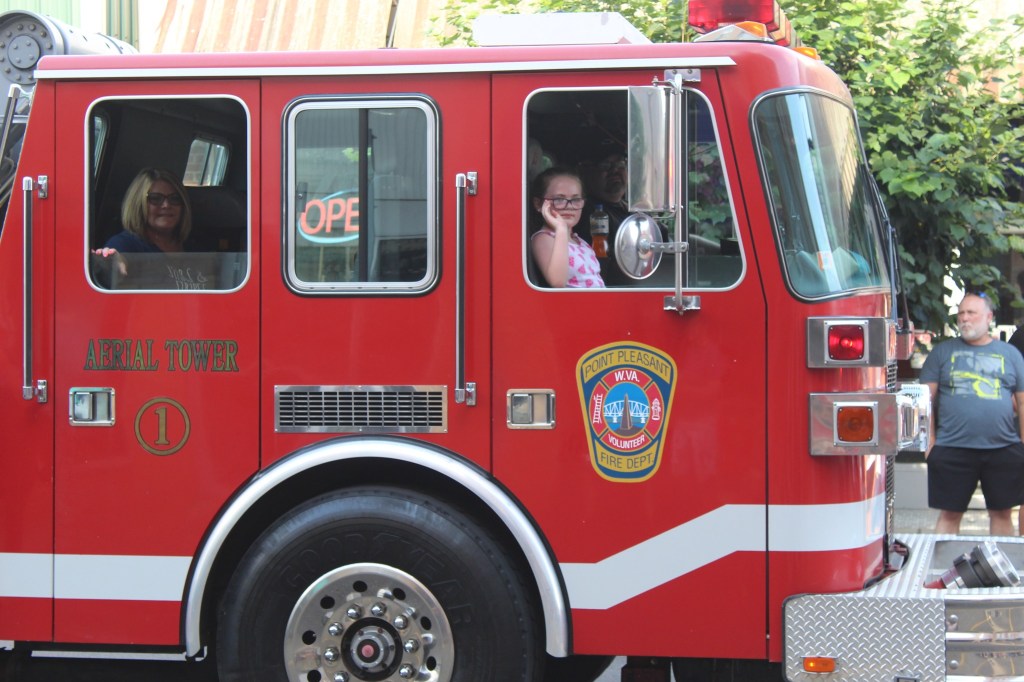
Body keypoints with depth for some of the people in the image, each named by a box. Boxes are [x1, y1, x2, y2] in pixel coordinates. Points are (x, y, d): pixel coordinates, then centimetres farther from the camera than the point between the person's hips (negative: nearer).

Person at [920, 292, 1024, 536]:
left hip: (1004, 449, 2)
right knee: (949, 514, 2)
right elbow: (926, 398, 4)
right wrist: (930, 440, -3)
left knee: (1002, 512, 8)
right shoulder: (943, 352, 6)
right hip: (953, 449, -1)